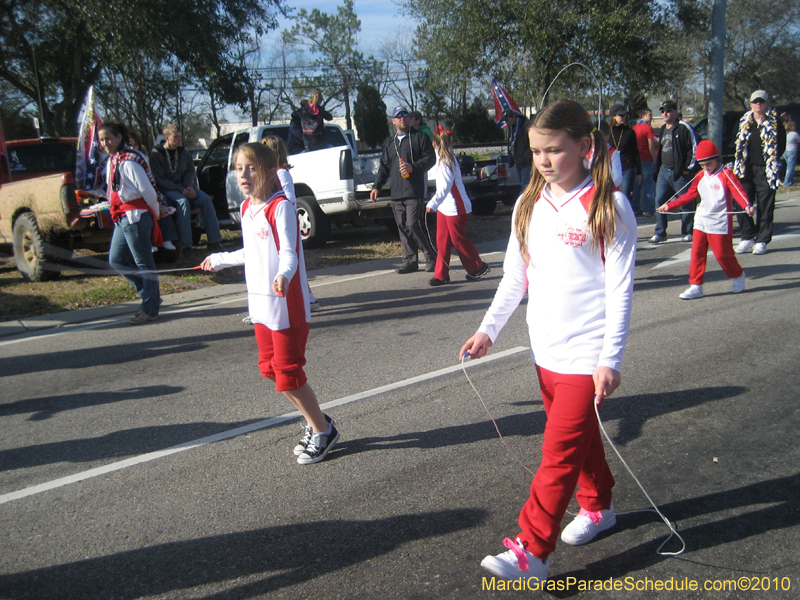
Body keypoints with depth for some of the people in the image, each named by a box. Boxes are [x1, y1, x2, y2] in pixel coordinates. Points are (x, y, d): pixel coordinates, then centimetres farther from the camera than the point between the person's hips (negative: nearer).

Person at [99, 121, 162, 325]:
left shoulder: (128, 162, -15)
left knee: (144, 263, -1)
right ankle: (151, 295, 22)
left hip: (135, 217, -10)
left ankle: (150, 309, 7)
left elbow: (147, 191, -16)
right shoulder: (112, 161, 14)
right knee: (116, 260, 13)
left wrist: (154, 214, -2)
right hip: (121, 218, 10)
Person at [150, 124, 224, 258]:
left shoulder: (183, 153, 13)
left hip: (184, 187, 5)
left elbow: (190, 172, 14)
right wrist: (181, 190, -20)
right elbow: (160, 179, -10)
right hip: (167, 190, -5)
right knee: (183, 202, -35)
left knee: (205, 199, -21)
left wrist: (189, 186, -9)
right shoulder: (156, 154, -4)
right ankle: (186, 246, -36)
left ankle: (214, 241, -22)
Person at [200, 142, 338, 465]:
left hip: (286, 304, -8)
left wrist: (283, 276, -43)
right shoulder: (247, 208, 11)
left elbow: (289, 253, -22)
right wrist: (219, 259, 39)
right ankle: (315, 421, 27)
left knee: (288, 371, -4)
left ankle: (322, 431, 15)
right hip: (261, 304, 8)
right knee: (270, 368, 11)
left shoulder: (281, 207, -13)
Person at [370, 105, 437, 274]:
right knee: (403, 228, 4)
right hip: (396, 193, 6)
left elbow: (430, 158, -2)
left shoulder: (419, 137, 5)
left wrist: (413, 167, -16)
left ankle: (431, 256, -2)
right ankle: (410, 261, 11)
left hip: (414, 191, -6)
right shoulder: (389, 143, 22)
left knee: (412, 225, -15)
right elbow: (384, 167, 24)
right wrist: (377, 186, 14)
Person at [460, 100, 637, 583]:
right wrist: (489, 329, 4)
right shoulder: (529, 205, 7)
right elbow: (515, 277, 12)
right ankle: (598, 507, 42)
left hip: (587, 354, -6)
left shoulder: (609, 206, -12)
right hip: (546, 350, 6)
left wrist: (610, 360, -16)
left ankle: (532, 551, 5)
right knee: (580, 437, 20)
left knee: (560, 452, -4)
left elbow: (620, 289, -13)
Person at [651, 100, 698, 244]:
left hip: (680, 173, -7)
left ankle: (687, 232, 13)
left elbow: (694, 148, -11)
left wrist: (688, 168, -12)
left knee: (686, 203, 2)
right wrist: (657, 169, 18)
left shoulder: (684, 127, -8)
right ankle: (660, 233, 8)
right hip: (664, 171, 7)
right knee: (659, 201, 2)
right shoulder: (663, 130, 17)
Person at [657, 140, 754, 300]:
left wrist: (747, 205, -34)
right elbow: (689, 195, 18)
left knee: (722, 253, 1)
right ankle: (695, 286, 5)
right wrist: (669, 205, 16)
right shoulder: (700, 177, 11)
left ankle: (738, 276, 28)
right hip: (701, 222, 5)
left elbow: (738, 191, -16)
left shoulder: (726, 175, -6)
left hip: (720, 224, -5)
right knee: (697, 253, 0)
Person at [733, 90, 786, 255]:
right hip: (745, 170, 3)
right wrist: (739, 165, 4)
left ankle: (762, 241, 7)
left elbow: (781, 147, 1)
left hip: (765, 171, -3)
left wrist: (771, 162, -8)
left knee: (765, 207, 0)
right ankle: (747, 237, 14)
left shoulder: (775, 124, 2)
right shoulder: (744, 122, 12)